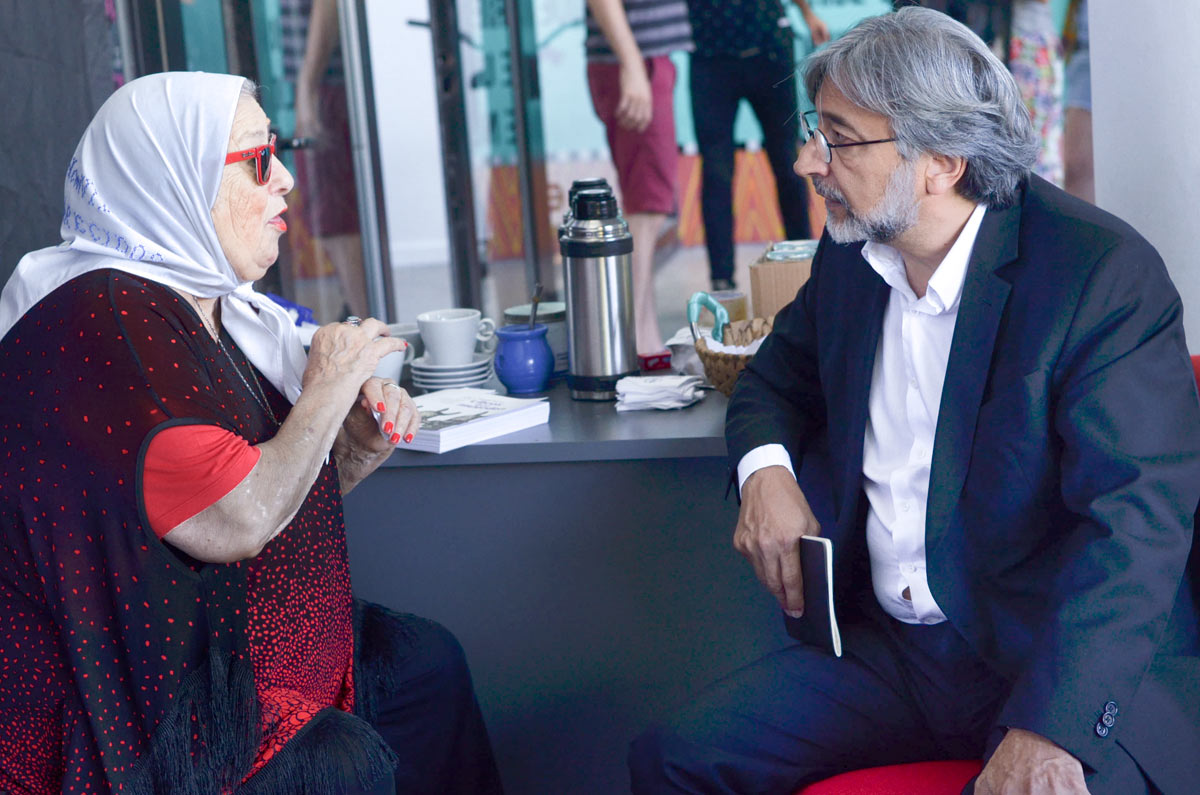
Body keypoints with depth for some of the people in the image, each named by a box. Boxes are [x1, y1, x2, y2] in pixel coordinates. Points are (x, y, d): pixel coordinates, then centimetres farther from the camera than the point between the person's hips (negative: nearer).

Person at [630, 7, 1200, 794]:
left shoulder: (1104, 273, -14)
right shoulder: (851, 254, 7)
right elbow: (779, 375, 25)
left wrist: (1048, 730, -31)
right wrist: (764, 468, 0)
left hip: (1068, 669, -5)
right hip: (887, 649, 6)